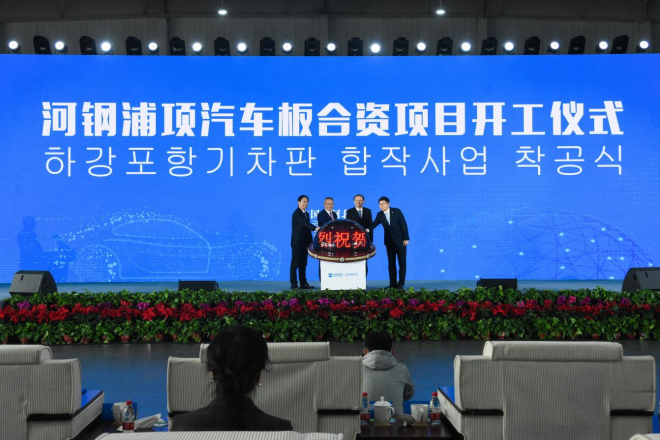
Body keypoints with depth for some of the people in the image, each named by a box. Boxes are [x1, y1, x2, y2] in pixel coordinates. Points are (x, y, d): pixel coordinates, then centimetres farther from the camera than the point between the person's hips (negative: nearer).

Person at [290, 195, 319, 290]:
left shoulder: (306, 214, 16)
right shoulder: (297, 213, -12)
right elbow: (304, 223, -28)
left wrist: (310, 242, 11)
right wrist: (315, 228, -41)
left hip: (305, 242, 8)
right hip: (297, 242, -8)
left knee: (303, 264, 9)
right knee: (295, 263, -3)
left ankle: (303, 283, 12)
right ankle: (293, 284, -1)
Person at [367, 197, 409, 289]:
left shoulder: (397, 211, -8)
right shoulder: (379, 215, 1)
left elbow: (404, 224, -8)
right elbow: (374, 224, -12)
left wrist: (406, 238, -12)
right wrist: (368, 229, -34)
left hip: (400, 240, -3)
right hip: (389, 241, 3)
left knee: (402, 262, -1)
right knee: (391, 263, 4)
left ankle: (401, 283, 4)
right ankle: (393, 284, 7)